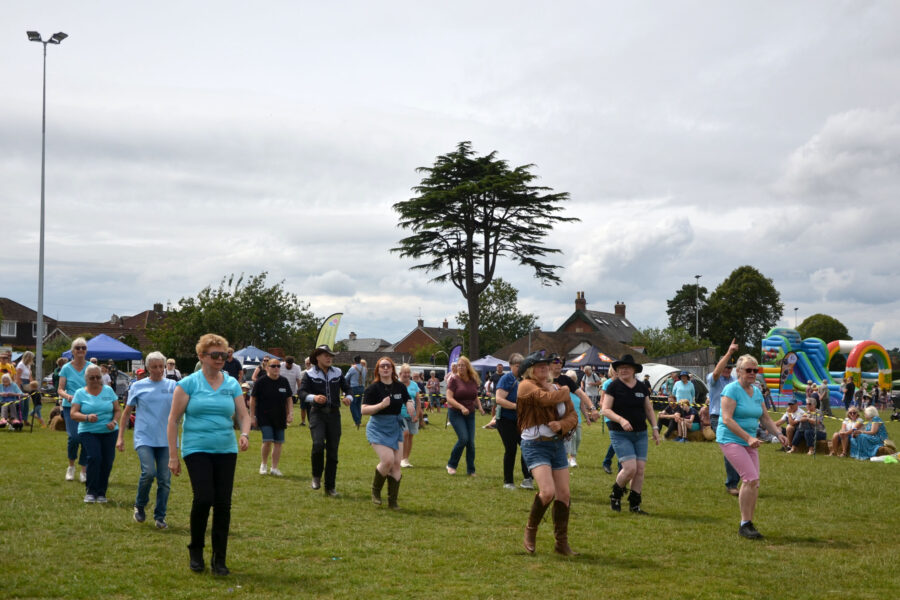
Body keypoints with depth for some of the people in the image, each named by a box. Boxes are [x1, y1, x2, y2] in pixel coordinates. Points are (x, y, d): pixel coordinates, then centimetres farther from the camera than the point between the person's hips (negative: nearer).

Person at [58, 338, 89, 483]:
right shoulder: (66, 368, 3)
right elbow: (60, 389, 2)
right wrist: (67, 396, -19)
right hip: (70, 407, -1)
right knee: (73, 436, -16)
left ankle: (84, 471, 12)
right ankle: (71, 466, 9)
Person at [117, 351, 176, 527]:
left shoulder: (172, 386, 7)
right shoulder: (138, 386, 6)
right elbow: (127, 412, 12)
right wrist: (120, 437, 8)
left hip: (166, 439, 2)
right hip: (144, 438, -2)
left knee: (164, 479, 1)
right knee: (148, 473, -19)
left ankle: (160, 516, 15)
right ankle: (139, 506, 7)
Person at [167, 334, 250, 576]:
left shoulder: (232, 384, 8)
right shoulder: (188, 383, -2)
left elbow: (244, 415, 7)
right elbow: (173, 420, -2)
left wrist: (245, 434, -16)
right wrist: (173, 456, -6)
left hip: (226, 450, 3)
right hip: (197, 449, -3)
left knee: (223, 503, 0)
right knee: (204, 498, -16)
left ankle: (219, 559, 13)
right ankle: (196, 551, 8)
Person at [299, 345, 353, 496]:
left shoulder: (337, 373, 10)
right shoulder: (310, 374, -1)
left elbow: (347, 388, 14)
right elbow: (302, 393, -9)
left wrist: (348, 397, -10)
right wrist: (314, 397, -29)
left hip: (334, 414, 4)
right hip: (317, 413, -4)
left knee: (333, 451, 4)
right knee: (318, 444, -24)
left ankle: (330, 487, 12)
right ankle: (316, 476, 0)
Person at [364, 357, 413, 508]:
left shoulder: (400, 387, 5)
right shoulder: (373, 388, -9)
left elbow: (407, 400, 22)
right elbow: (364, 410, -14)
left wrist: (410, 405, -2)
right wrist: (381, 405, -28)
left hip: (396, 428, 5)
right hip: (378, 429, -5)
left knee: (396, 464, 1)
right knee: (388, 460, -17)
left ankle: (392, 501, 9)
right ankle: (376, 490, 10)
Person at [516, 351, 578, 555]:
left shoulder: (557, 388, 15)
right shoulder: (526, 386, -6)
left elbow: (573, 416, 11)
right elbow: (548, 398, -22)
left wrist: (561, 425, -11)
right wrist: (564, 391, -2)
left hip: (558, 444, 7)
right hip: (535, 445, -7)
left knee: (564, 494, 3)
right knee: (547, 491, -20)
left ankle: (562, 542, 15)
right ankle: (530, 531, 4)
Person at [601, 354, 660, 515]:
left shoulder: (642, 388, 10)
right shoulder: (614, 387, -4)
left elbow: (649, 410, 18)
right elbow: (605, 409, -9)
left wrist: (655, 428, 9)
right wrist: (621, 420, -24)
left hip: (640, 434, 5)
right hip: (620, 435, -5)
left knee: (640, 469, 0)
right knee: (630, 468, -16)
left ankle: (635, 504, 12)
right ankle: (615, 495, 11)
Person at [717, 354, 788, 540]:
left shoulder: (757, 392, 13)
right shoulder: (732, 390, -12)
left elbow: (765, 418, 18)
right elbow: (727, 419, -19)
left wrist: (778, 433, 1)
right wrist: (748, 437, -26)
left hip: (749, 442, 8)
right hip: (731, 440, -8)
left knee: (753, 483, 2)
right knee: (751, 479, -18)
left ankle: (748, 524, 13)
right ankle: (745, 524, -11)